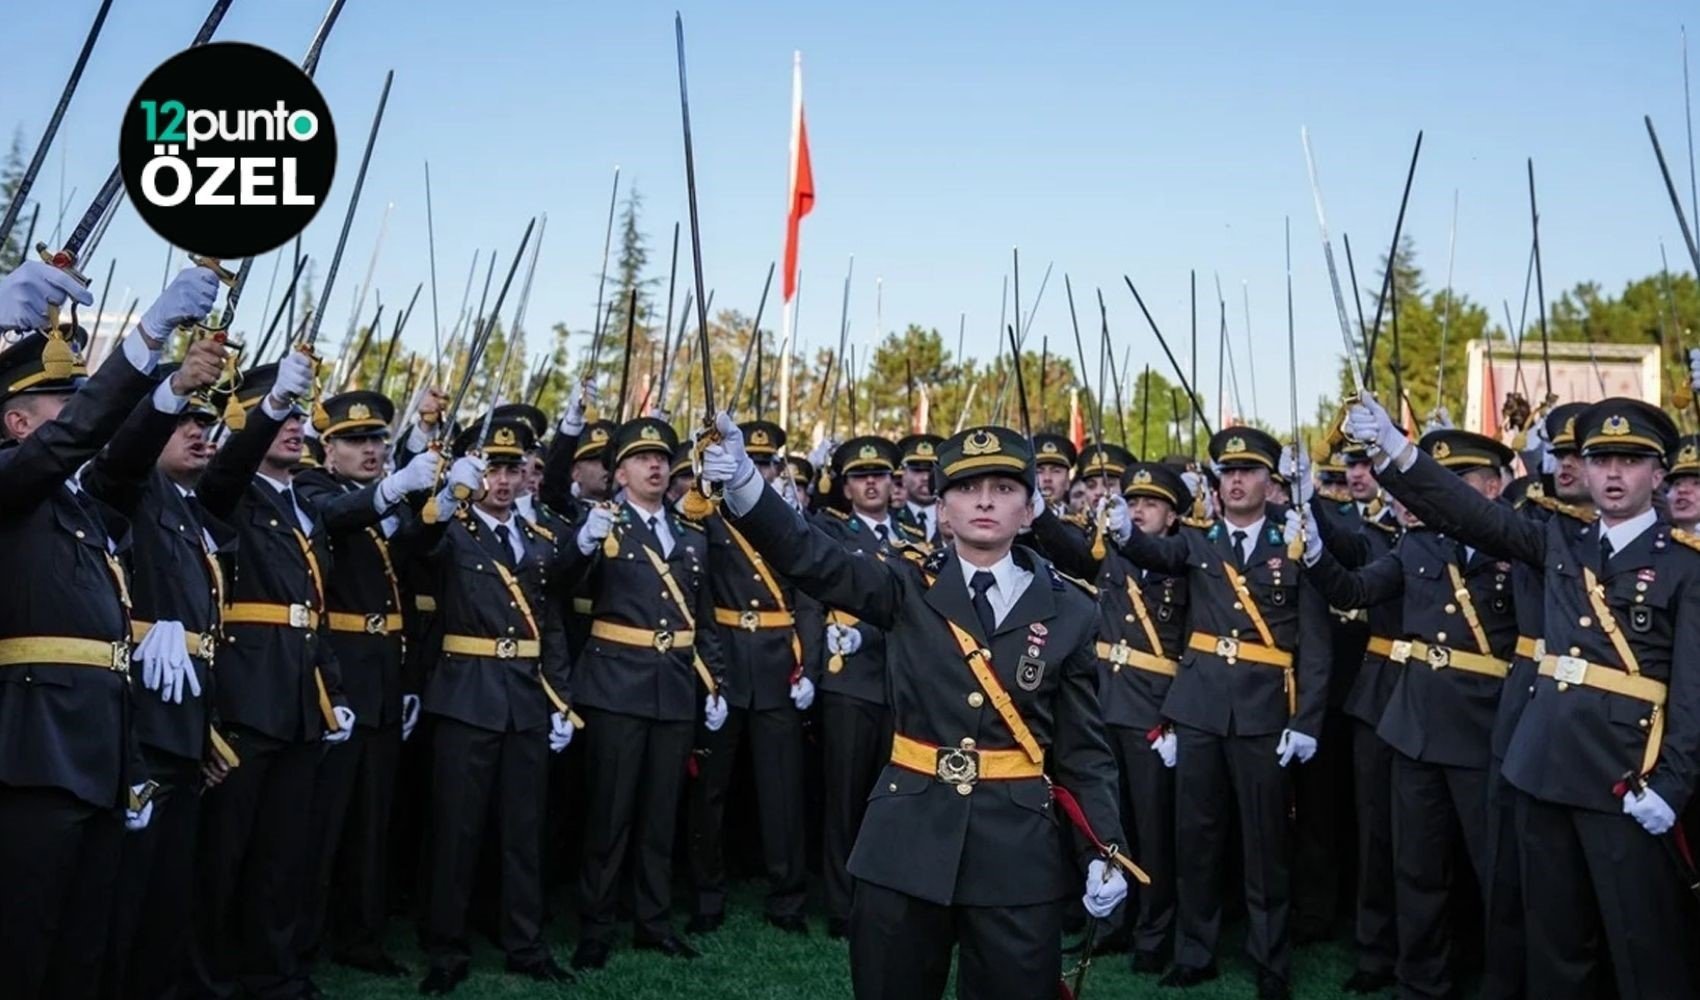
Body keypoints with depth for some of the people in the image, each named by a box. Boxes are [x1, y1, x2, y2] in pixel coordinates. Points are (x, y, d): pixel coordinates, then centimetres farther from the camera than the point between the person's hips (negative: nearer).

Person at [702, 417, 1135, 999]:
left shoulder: (1069, 613, 1)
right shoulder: (909, 590, 0)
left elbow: (1084, 747, 5)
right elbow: (812, 559, -15)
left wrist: (1107, 850, -5)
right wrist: (743, 483, -31)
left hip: (1018, 845, 0)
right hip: (906, 836, 0)